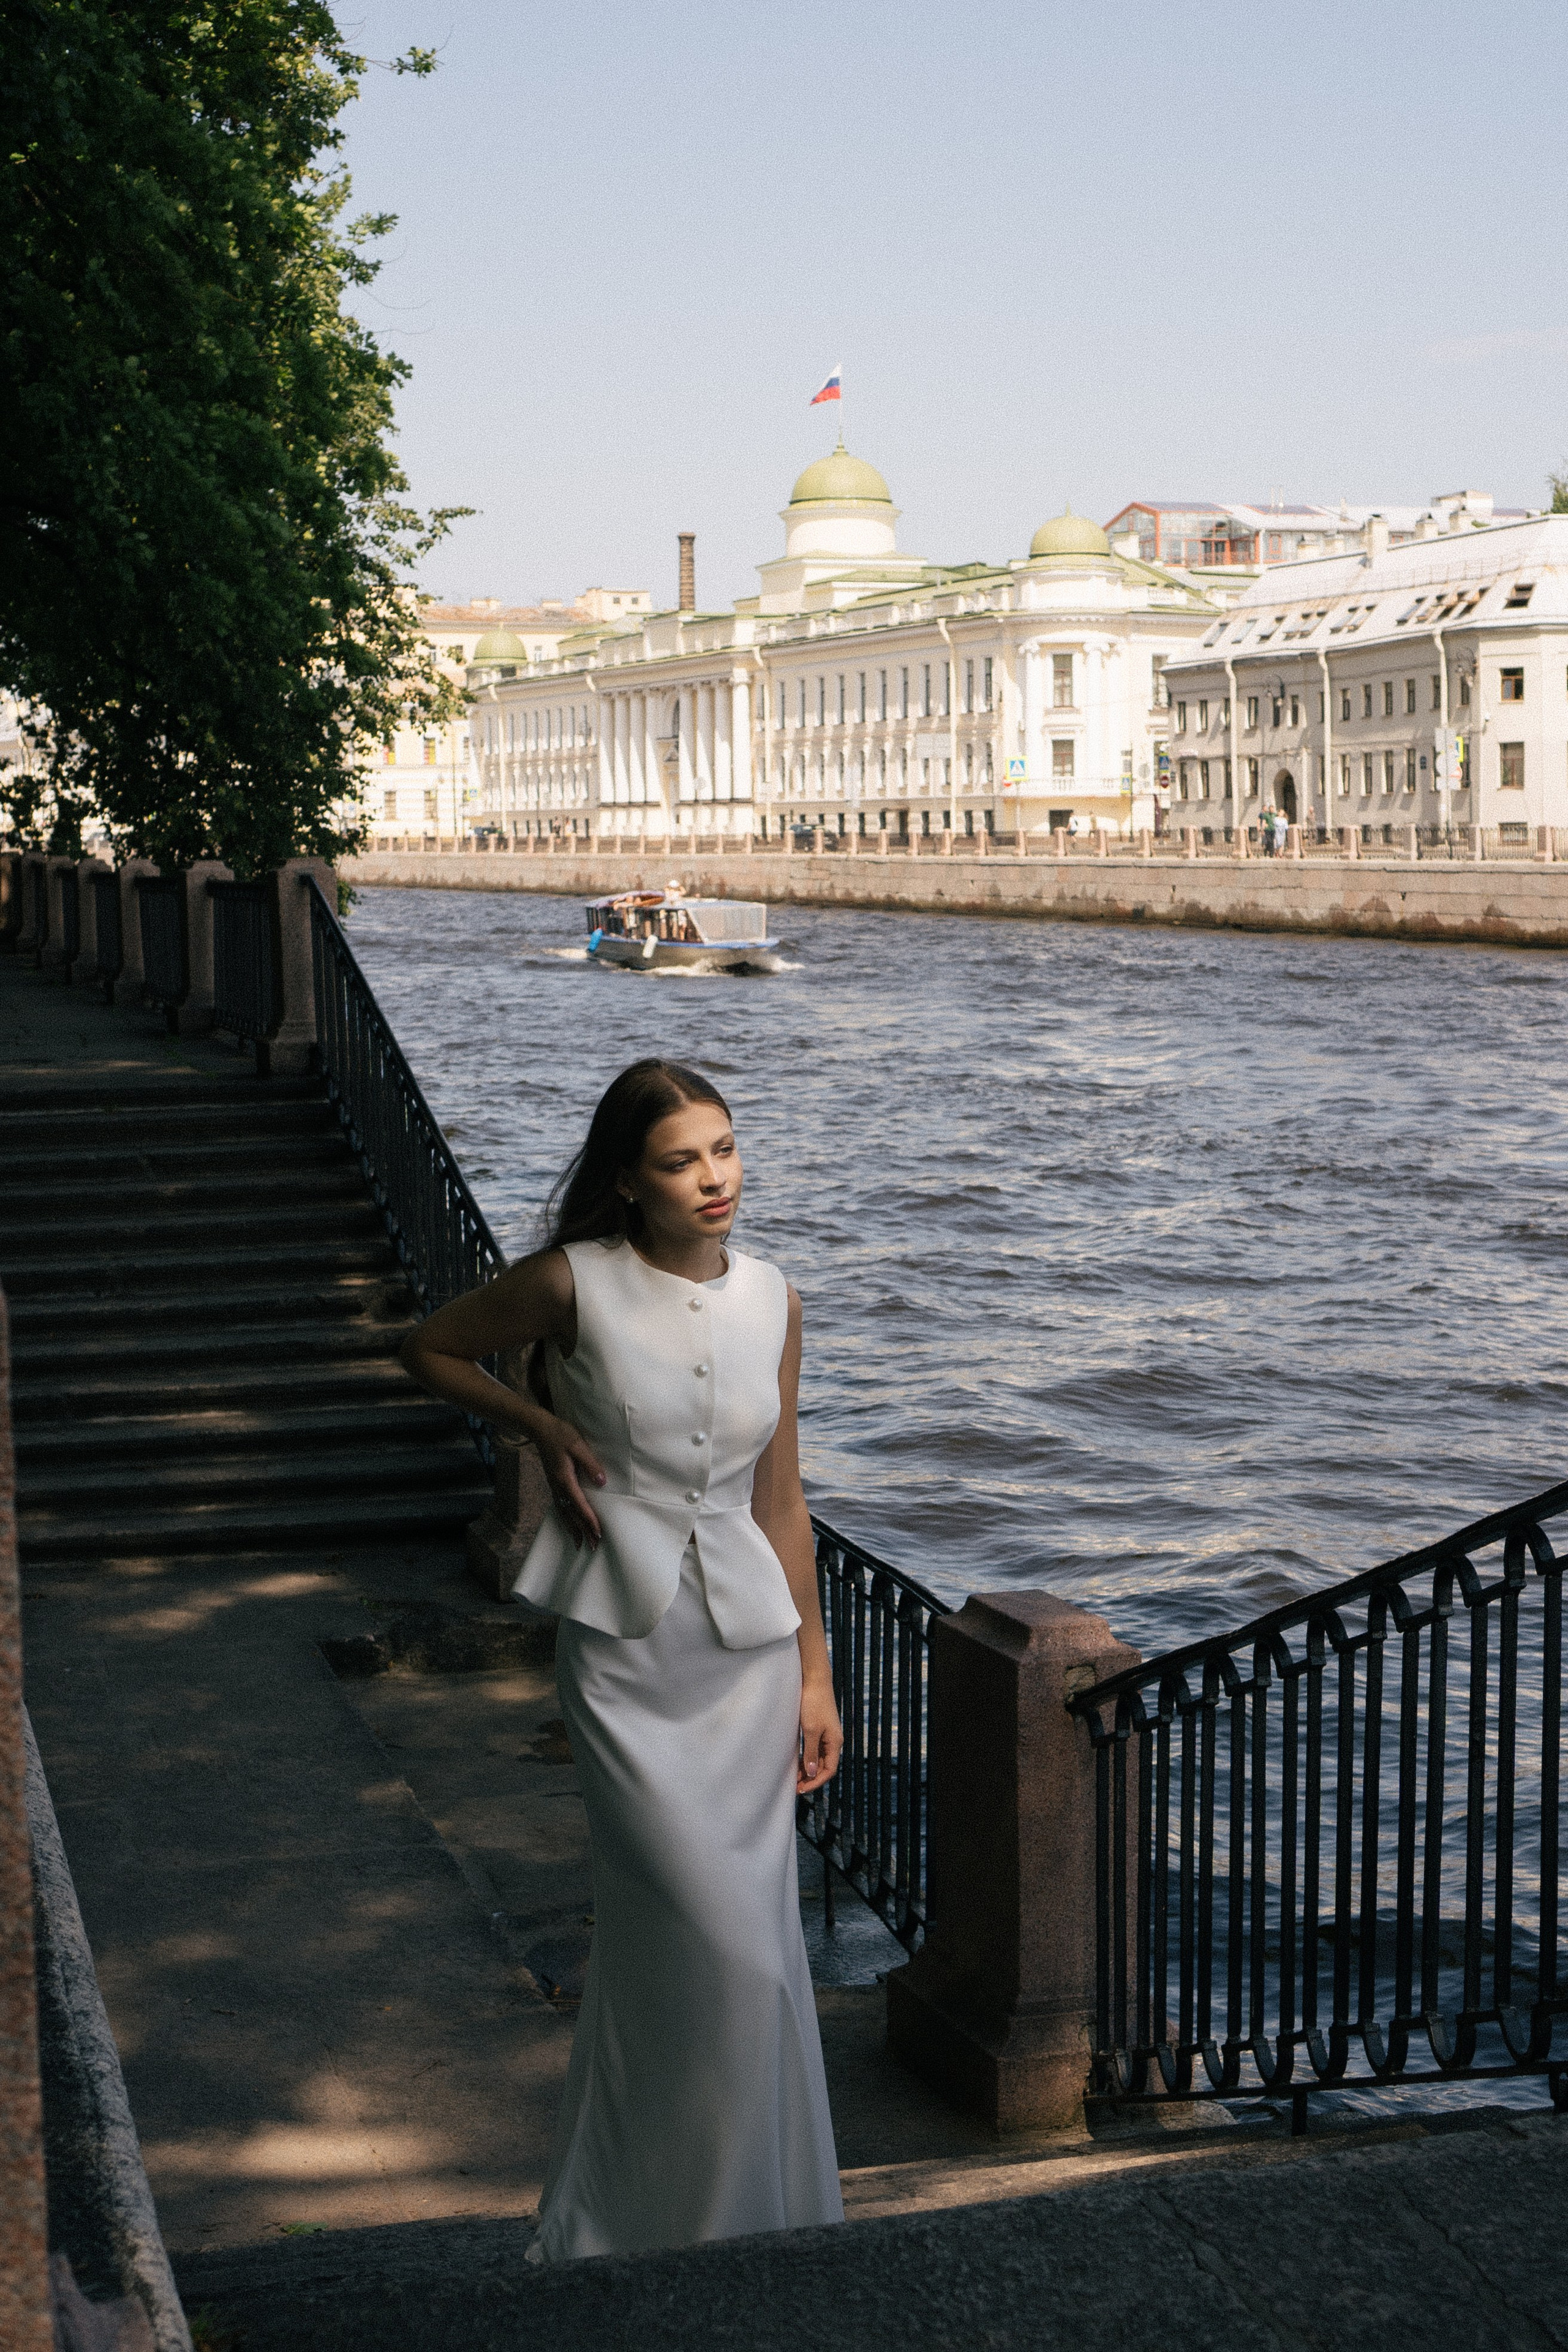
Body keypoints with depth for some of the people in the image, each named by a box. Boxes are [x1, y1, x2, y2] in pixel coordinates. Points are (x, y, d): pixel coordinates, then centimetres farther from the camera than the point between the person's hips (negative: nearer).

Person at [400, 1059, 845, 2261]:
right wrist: (547, 1430, -6)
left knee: (663, 1947, 11)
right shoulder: (575, 1285, -9)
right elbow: (434, 1347, 8)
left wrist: (815, 1672, 10)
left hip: (751, 1648, 4)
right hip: (629, 1652, -3)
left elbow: (779, 1497, 9)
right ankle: (678, 2220, 11)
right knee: (725, 1950, -8)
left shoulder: (771, 1299, 3)